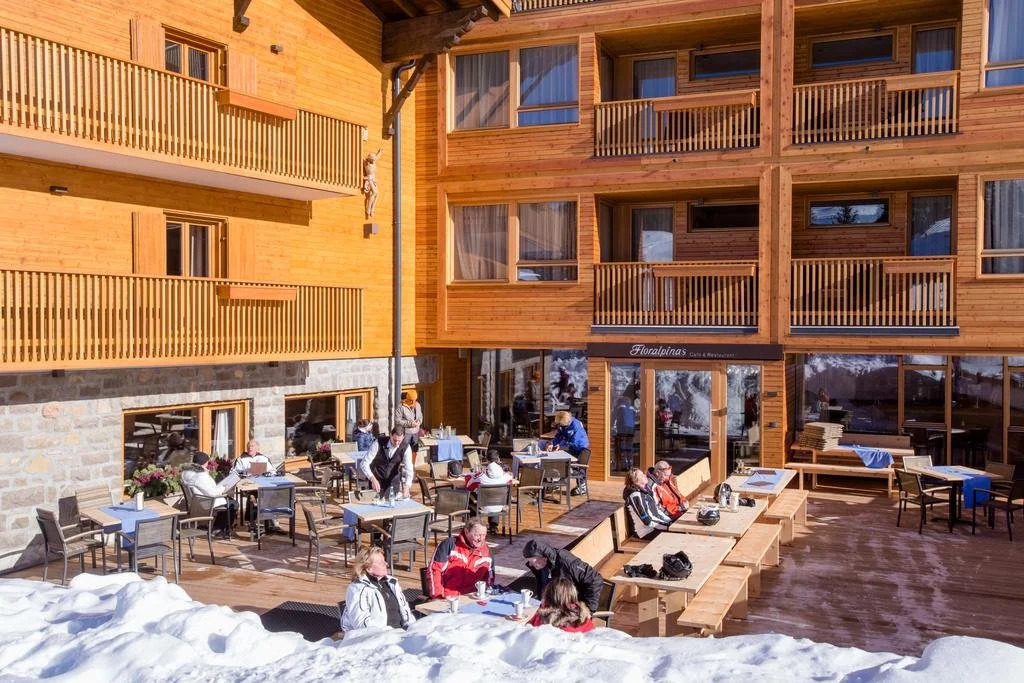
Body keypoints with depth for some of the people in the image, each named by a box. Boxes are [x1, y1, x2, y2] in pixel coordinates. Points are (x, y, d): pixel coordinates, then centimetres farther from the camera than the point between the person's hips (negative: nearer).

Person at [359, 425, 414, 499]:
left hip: (393, 481, 1)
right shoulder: (378, 443, -21)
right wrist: (373, 479, -40)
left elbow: (409, 468, -21)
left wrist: (407, 486, -39)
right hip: (377, 479, -1)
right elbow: (364, 464, -24)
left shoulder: (406, 447, -17)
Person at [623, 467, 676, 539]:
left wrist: (669, 520, 1)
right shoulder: (635, 496, -20)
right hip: (647, 531, -9)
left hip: (657, 524, 9)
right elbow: (647, 520, -21)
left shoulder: (646, 490, 8)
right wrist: (668, 525, -19)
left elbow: (658, 508, 14)